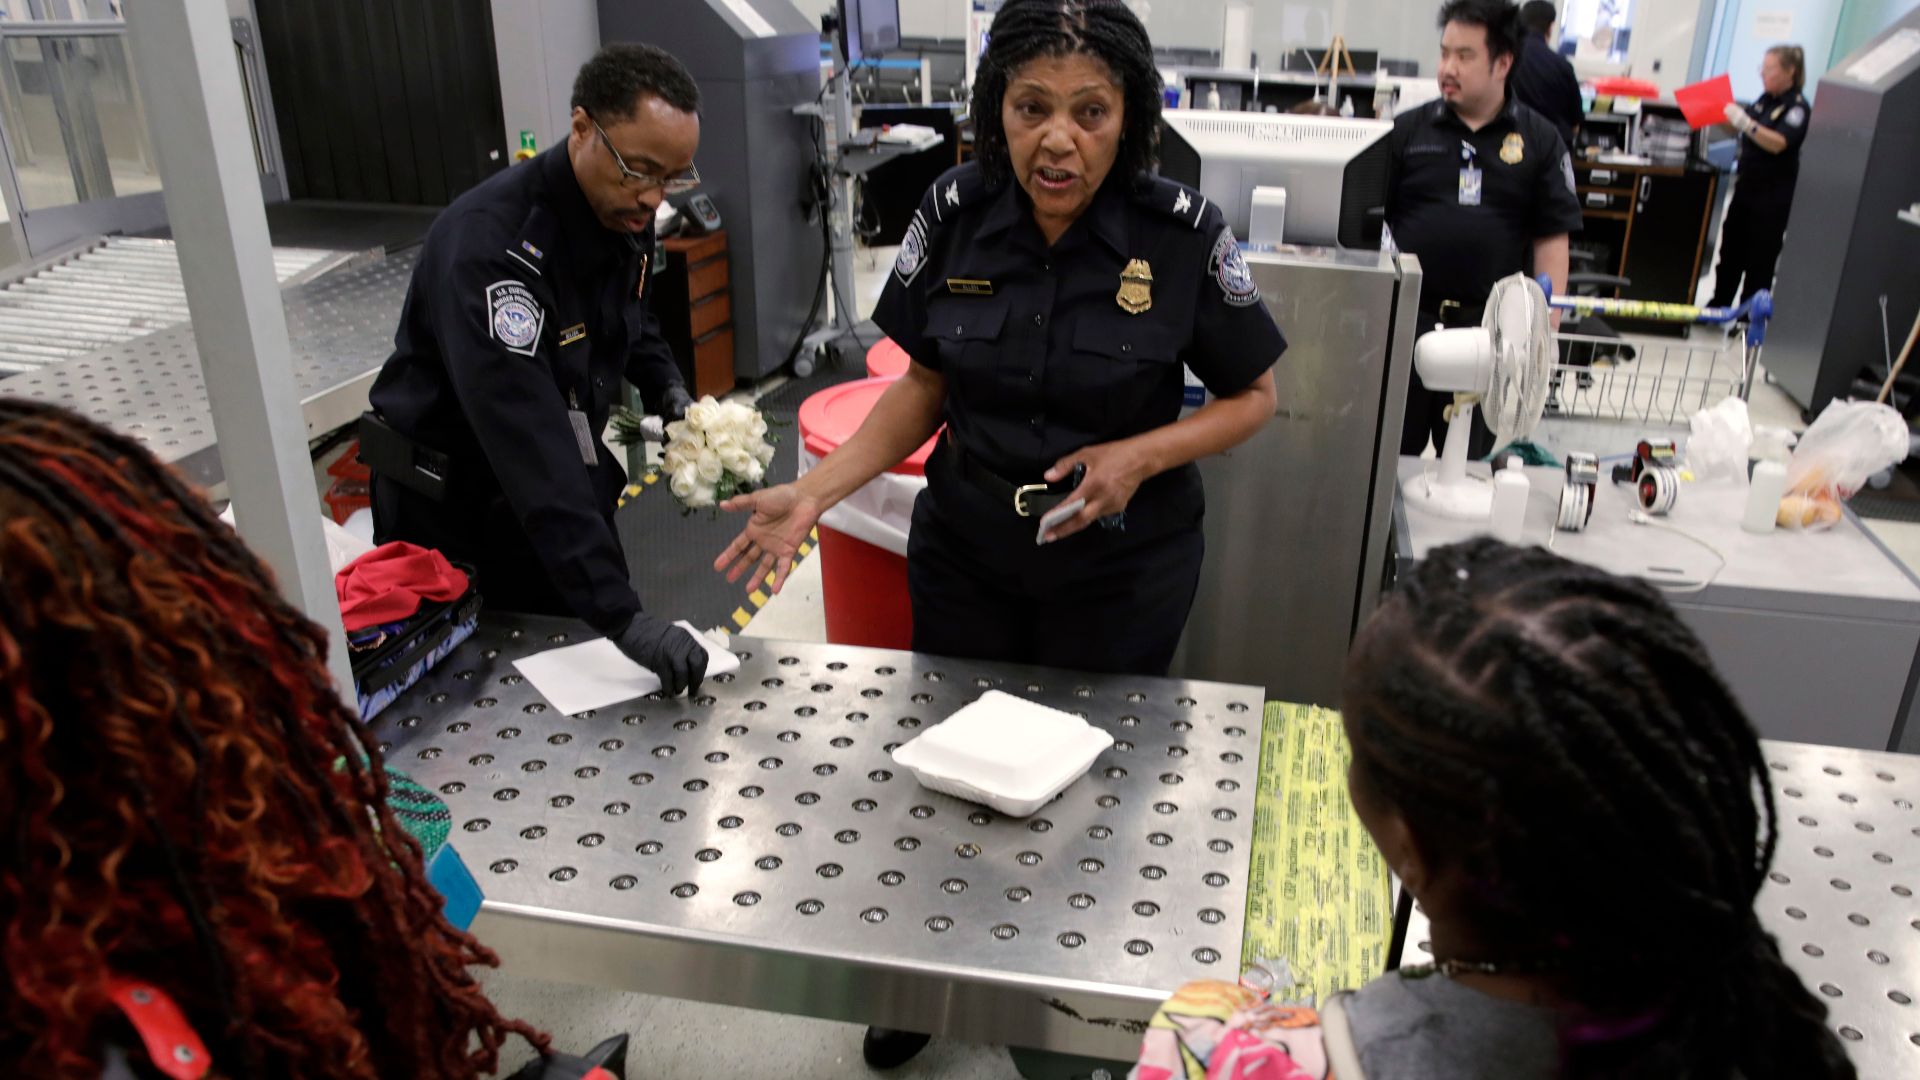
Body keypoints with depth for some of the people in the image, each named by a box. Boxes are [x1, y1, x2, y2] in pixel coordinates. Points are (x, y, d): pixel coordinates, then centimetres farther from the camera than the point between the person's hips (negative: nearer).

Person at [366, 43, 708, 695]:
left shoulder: (624, 211, -8)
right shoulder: (489, 245, -33)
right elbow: (529, 449, -42)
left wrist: (664, 385, -5)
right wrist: (621, 616, -47)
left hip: (561, 486, 7)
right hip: (444, 505, -6)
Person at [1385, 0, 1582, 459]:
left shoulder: (1538, 141, 3)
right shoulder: (1407, 130, 3)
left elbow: (1552, 239, 3)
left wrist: (1546, 326, -5)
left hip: (1490, 327, 0)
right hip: (1405, 319, 0)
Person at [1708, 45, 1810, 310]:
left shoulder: (1798, 107, -13)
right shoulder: (1765, 100, 9)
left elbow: (1778, 143, -28)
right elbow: (1740, 132, 20)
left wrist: (1745, 122, -39)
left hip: (1773, 195, -8)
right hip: (1747, 186, 8)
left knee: (1760, 259, -1)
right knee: (1730, 250, 14)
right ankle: (1719, 307, 25)